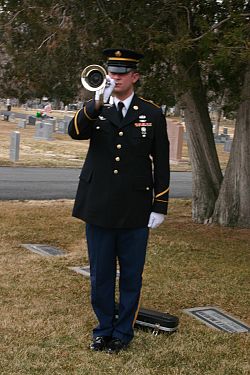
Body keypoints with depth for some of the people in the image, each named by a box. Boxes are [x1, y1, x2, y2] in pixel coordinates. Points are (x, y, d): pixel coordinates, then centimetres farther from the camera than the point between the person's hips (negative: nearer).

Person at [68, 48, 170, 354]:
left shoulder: (152, 114, 2)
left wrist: (159, 207, -1)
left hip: (135, 212, -1)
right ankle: (104, 329, 27)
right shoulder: (94, 110, 5)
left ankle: (123, 332, 23)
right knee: (100, 276, 11)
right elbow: (75, 131, -18)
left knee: (131, 276, 8)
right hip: (99, 209, 1)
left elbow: (161, 164, 3)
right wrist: (96, 105, -34)